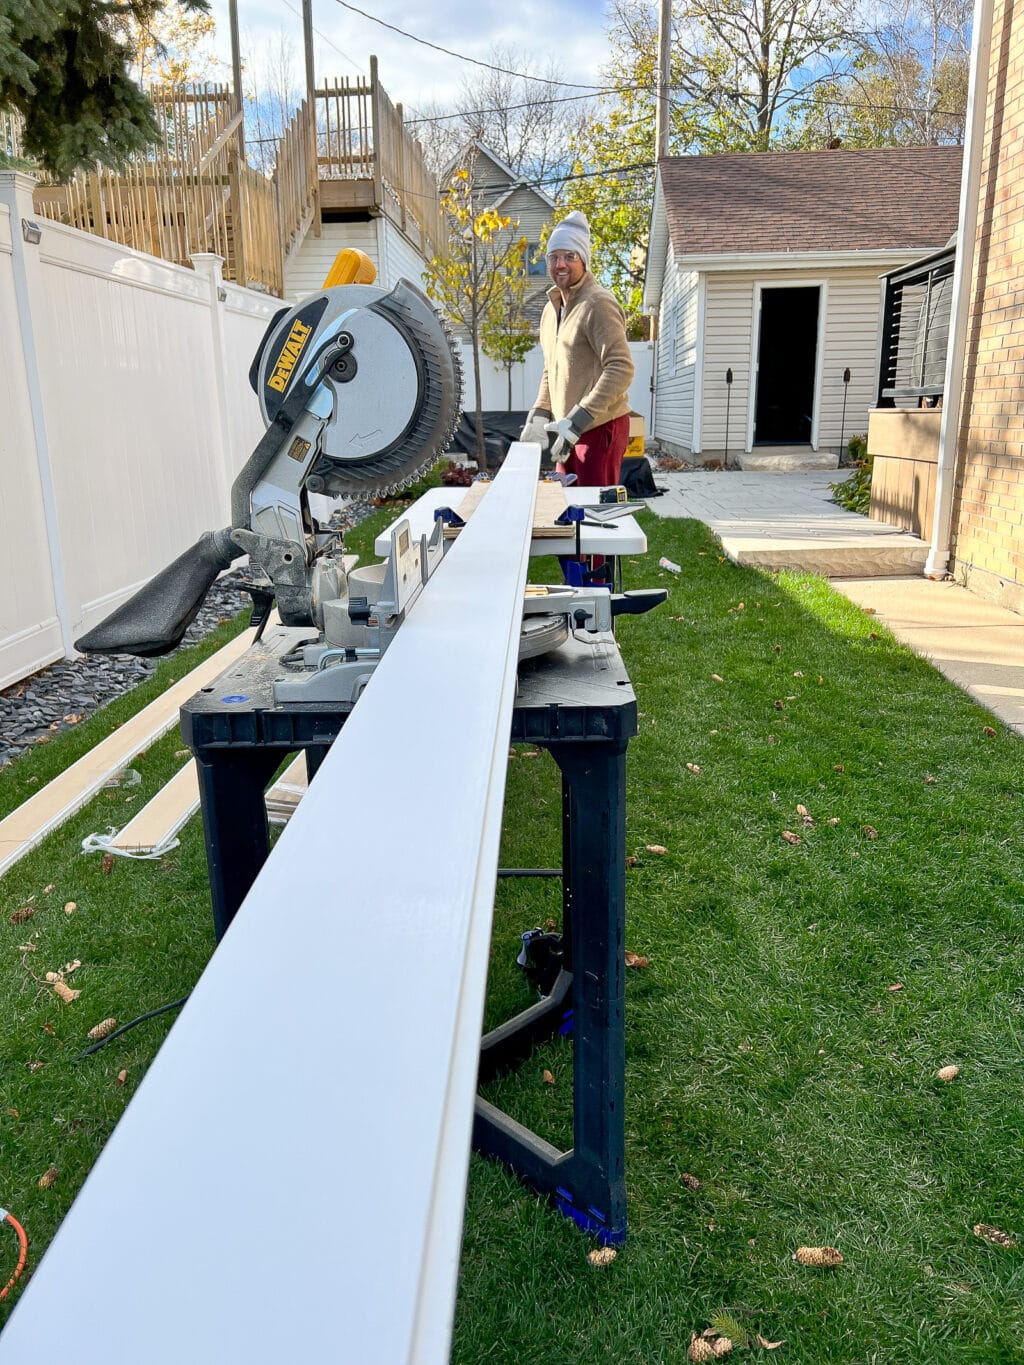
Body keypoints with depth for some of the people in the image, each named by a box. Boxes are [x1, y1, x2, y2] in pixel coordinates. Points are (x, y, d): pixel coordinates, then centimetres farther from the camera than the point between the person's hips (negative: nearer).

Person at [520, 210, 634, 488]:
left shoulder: (598, 303, -12)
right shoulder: (551, 309, 16)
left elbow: (621, 368, -20)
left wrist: (577, 420, -24)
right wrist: (539, 415, 10)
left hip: (600, 427, -8)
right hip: (569, 430, 8)